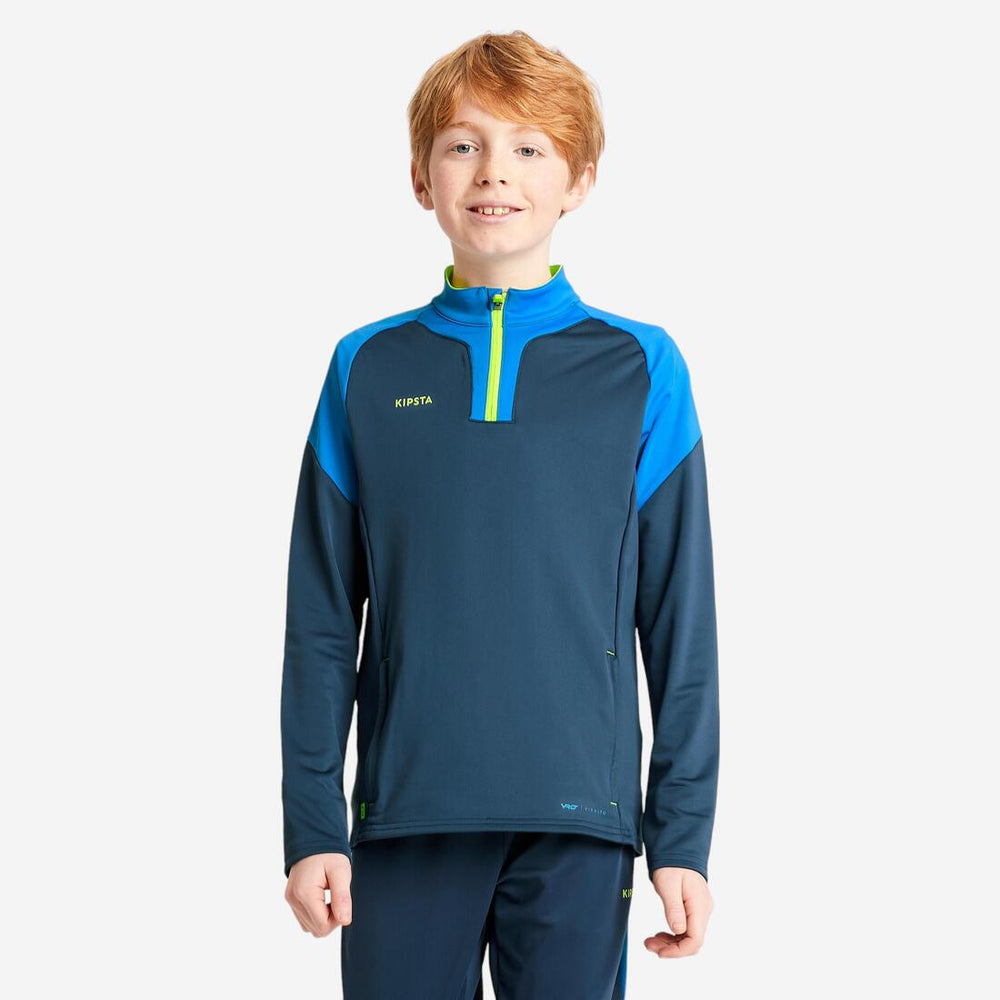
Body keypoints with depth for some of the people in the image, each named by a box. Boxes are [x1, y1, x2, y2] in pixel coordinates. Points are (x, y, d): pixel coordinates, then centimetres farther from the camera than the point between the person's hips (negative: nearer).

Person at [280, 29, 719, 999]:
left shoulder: (640, 369, 3)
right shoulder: (368, 370, 6)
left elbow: (680, 621, 3)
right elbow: (322, 619, 6)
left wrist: (683, 835, 0)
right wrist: (311, 823, 2)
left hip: (577, 823, -1)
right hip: (404, 819, 1)